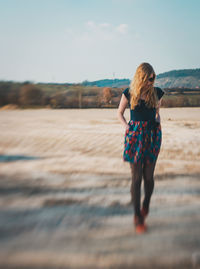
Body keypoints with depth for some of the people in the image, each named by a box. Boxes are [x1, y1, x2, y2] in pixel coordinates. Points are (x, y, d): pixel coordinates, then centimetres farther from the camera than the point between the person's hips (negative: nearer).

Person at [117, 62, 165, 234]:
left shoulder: (157, 92, 5)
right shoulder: (129, 93, 0)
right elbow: (119, 113, 12)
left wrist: (158, 122, 6)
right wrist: (126, 127, -3)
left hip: (152, 136, 2)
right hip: (135, 136, -1)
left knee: (149, 176, 3)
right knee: (136, 177, -2)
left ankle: (146, 205, 32)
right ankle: (138, 217, 6)